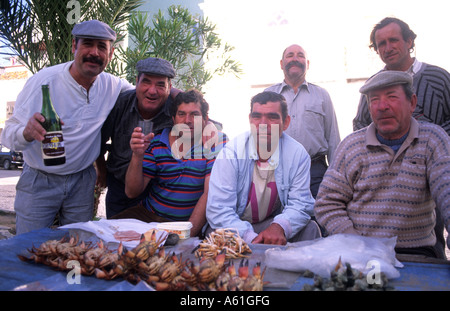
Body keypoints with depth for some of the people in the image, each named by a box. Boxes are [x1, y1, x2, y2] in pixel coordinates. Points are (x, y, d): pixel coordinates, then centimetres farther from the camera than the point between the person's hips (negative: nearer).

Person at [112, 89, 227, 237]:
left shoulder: (216, 141, -7)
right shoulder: (155, 143, 1)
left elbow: (210, 194, -14)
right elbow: (132, 192, -1)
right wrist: (137, 156, -18)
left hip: (192, 222, -3)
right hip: (149, 215, 3)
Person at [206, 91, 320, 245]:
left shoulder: (298, 154, -10)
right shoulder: (231, 153, -17)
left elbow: (300, 204, -9)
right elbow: (218, 209, -22)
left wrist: (279, 226, -33)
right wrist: (250, 238, -37)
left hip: (272, 224, 1)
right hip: (235, 227, -1)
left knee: (310, 228, -24)